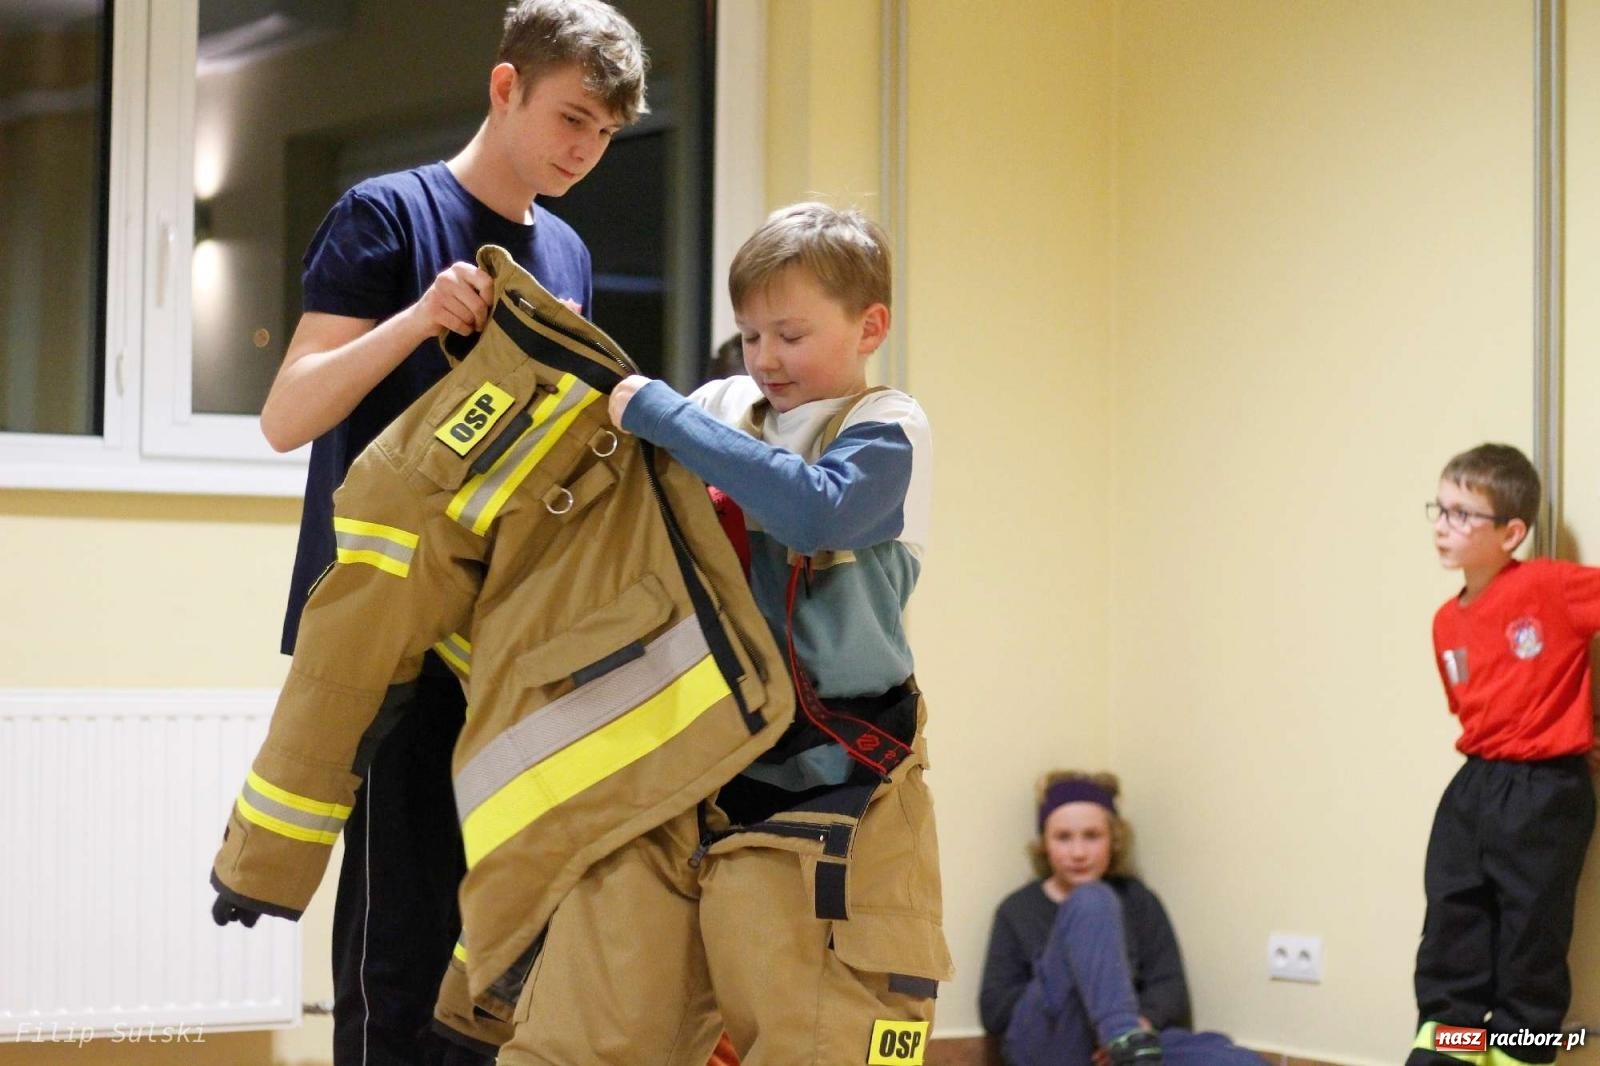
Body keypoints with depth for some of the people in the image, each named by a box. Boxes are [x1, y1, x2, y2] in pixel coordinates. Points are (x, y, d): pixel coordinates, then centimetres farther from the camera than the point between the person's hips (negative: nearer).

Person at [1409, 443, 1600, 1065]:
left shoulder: (1548, 586, -14)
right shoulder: (1447, 622, 7)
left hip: (1545, 791, -7)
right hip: (1474, 784, 7)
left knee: (1530, 937, 2)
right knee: (1450, 929, 7)